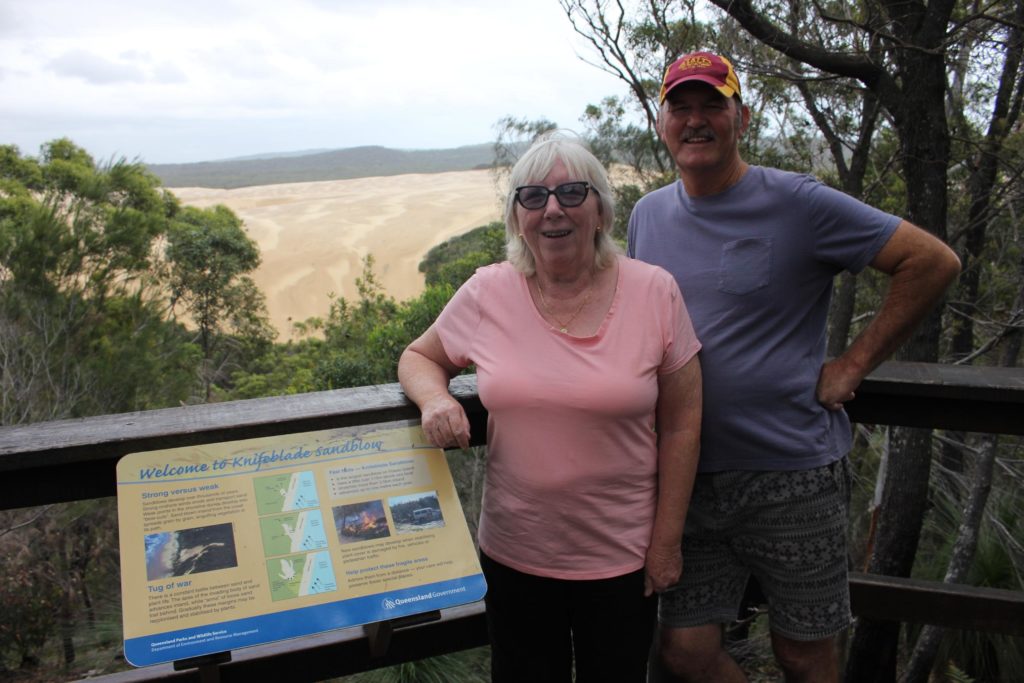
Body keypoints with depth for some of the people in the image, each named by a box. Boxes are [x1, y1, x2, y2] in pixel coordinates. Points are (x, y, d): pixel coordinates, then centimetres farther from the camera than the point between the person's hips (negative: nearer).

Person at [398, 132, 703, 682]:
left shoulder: (654, 292, -9)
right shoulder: (486, 294, -7)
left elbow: (681, 423, -4)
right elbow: (418, 358, 9)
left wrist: (667, 541, -3)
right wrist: (435, 399, -15)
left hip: (622, 558, -1)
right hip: (514, 555, 1)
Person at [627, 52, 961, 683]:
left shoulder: (797, 204, -9)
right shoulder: (648, 215, 8)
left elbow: (933, 262, -8)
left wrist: (854, 366, -10)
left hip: (793, 474, -4)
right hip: (689, 476, 4)